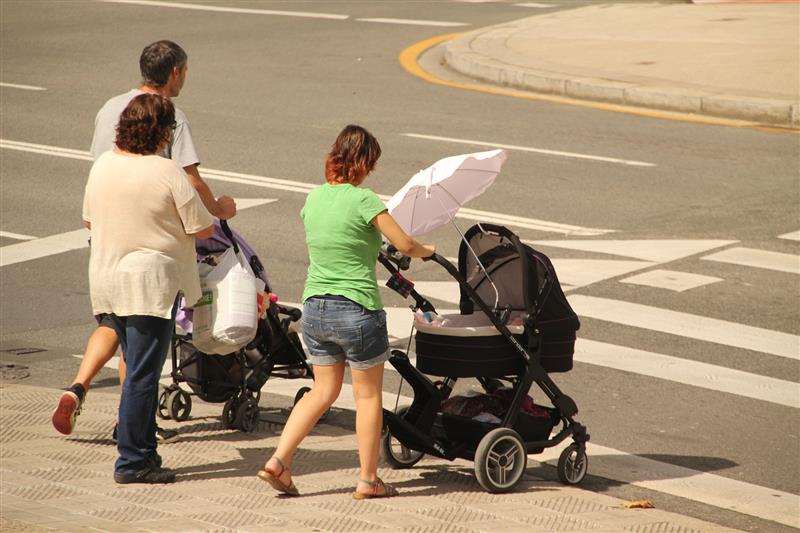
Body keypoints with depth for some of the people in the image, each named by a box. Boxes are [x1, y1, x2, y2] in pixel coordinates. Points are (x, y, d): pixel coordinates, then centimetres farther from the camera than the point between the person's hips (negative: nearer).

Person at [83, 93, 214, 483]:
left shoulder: (102, 165, 4)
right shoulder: (168, 173, -16)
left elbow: (89, 221, 15)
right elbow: (202, 230, -11)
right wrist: (220, 213, 10)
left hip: (106, 278, 7)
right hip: (149, 283, -7)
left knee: (138, 368, 18)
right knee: (142, 373, -3)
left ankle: (144, 448, 24)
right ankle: (132, 461, 0)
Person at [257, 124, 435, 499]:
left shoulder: (314, 198, 6)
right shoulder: (363, 200, -14)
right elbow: (406, 245, -11)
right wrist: (428, 251, 11)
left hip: (314, 309, 6)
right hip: (356, 310, -6)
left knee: (323, 391, 17)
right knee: (368, 395, 9)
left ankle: (278, 461, 5)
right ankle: (368, 480, 15)